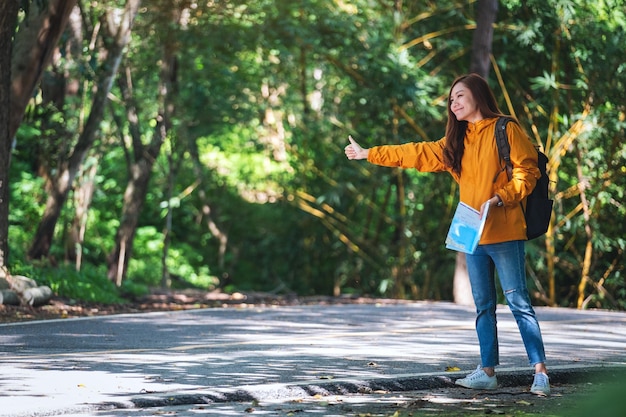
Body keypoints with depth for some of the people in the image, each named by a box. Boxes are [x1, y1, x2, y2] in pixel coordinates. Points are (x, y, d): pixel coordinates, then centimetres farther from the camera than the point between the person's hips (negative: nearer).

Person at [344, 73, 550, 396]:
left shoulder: (506, 130, -3)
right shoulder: (455, 143, 18)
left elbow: (527, 172, -7)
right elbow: (415, 154, 22)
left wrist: (499, 199, -20)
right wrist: (368, 154, 23)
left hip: (504, 233, -7)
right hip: (473, 236, 7)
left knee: (518, 302, -9)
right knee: (483, 306, 8)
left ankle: (540, 372, -9)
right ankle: (488, 372, 11)